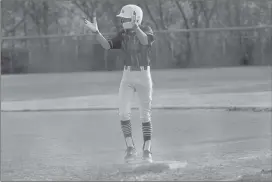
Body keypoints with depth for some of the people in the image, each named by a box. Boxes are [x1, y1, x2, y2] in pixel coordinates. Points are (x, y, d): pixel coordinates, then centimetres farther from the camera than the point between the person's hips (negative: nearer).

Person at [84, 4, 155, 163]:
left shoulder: (146, 30, -10)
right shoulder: (123, 35, 3)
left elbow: (146, 41, -34)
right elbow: (107, 45, -12)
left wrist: (135, 26, -52)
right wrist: (96, 31, -28)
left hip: (144, 76, -4)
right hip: (127, 77, 4)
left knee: (145, 116, 1)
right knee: (124, 113, -9)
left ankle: (147, 151, 11)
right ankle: (131, 149, 3)